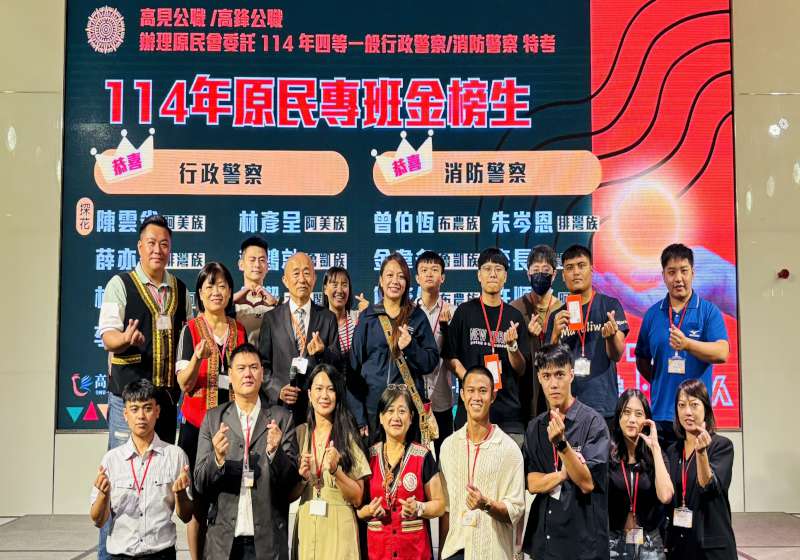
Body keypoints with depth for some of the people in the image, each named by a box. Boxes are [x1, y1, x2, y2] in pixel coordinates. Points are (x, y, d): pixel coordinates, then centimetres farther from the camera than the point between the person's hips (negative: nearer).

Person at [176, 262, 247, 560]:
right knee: (198, 495, -1)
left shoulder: (240, 330, 10)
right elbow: (184, 383, -6)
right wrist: (197, 357, -24)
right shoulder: (191, 329, 0)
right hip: (197, 425, -2)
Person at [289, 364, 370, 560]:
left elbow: (357, 498, -5)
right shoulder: (299, 433, 3)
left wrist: (335, 470, -19)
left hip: (339, 528, -2)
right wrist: (302, 477, -13)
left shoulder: (348, 435, -4)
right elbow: (289, 495, 6)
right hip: (305, 526, 2)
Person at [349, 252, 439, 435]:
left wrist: (410, 347, -15)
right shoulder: (367, 317, 6)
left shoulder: (417, 317, 6)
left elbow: (431, 362, 5)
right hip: (373, 405, 0)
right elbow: (355, 364, 5)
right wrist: (359, 417, -1)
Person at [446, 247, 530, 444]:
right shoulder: (465, 311, 4)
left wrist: (512, 345, -10)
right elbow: (452, 358, 1)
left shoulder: (514, 316, 9)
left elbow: (521, 370, 8)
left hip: (509, 411, 2)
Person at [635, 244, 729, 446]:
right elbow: (642, 360, 17)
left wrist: (687, 344, -26)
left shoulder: (709, 311, 2)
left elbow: (722, 353, -11)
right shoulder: (652, 314, 10)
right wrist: (659, 383, 3)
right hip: (660, 412, 2)